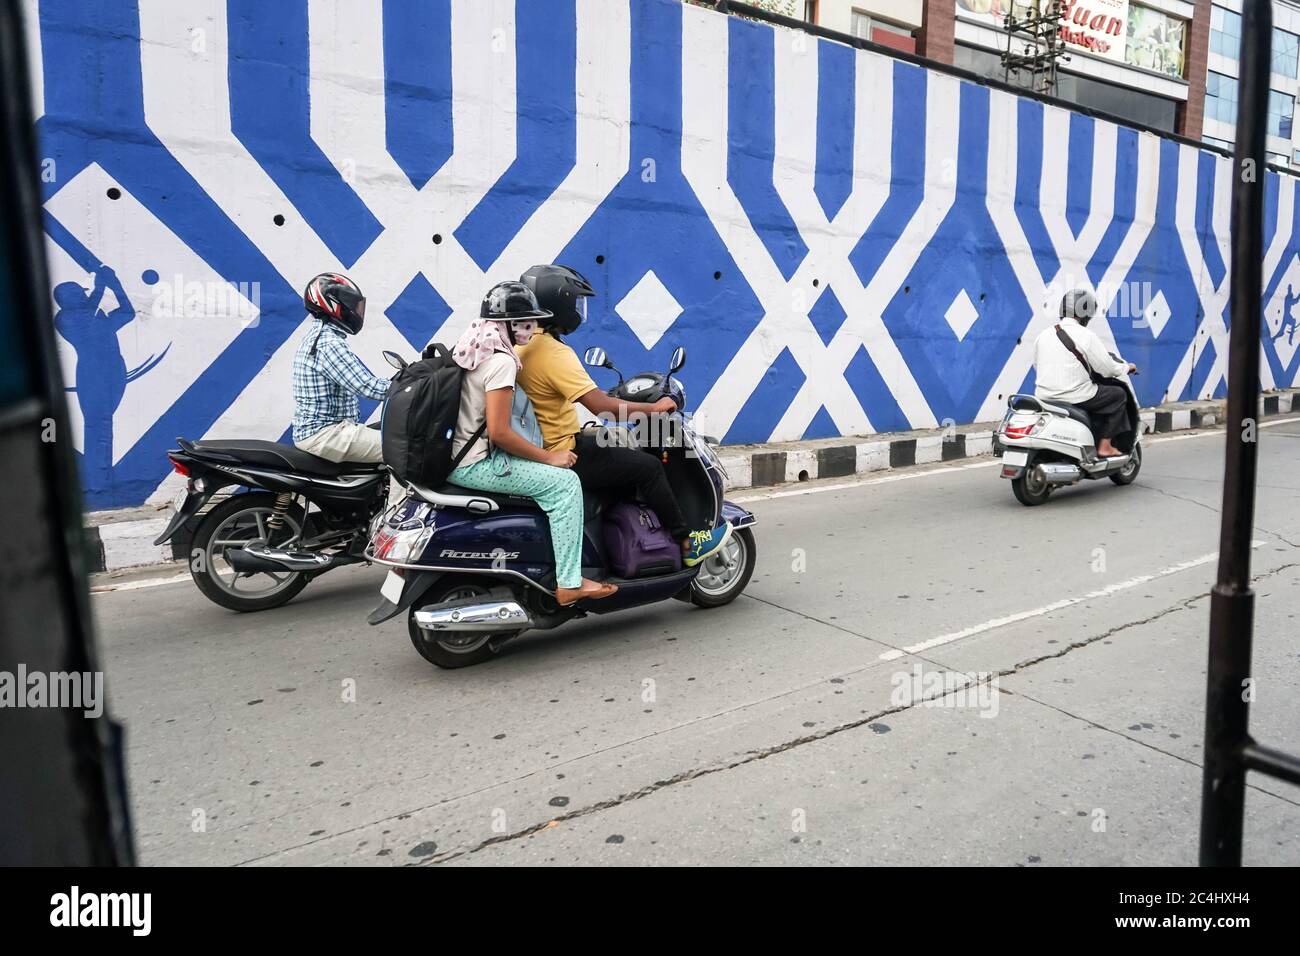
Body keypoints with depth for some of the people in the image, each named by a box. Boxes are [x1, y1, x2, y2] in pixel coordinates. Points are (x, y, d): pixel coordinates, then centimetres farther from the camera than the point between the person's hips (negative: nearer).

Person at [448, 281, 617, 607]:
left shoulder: (470, 347, 13)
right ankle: (568, 584, -9)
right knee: (565, 482, -9)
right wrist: (549, 457, -13)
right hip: (476, 465, -10)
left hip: (453, 458, 10)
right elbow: (499, 432, -23)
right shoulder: (501, 361, -17)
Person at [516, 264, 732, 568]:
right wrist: (654, 407, -16)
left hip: (541, 447, 10)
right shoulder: (555, 353, -24)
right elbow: (601, 406, -29)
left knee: (626, 454, 25)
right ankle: (687, 544, 8)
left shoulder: (523, 344, 6)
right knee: (648, 467, -4)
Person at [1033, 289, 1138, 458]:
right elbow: (1108, 369, -5)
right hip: (1075, 398, -7)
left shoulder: (1043, 335, 7)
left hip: (1044, 399, 7)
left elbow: (1037, 367, 16)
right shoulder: (1086, 336, -10)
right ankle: (1104, 446, 13)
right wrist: (1127, 367, 15)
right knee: (1119, 394, 15)